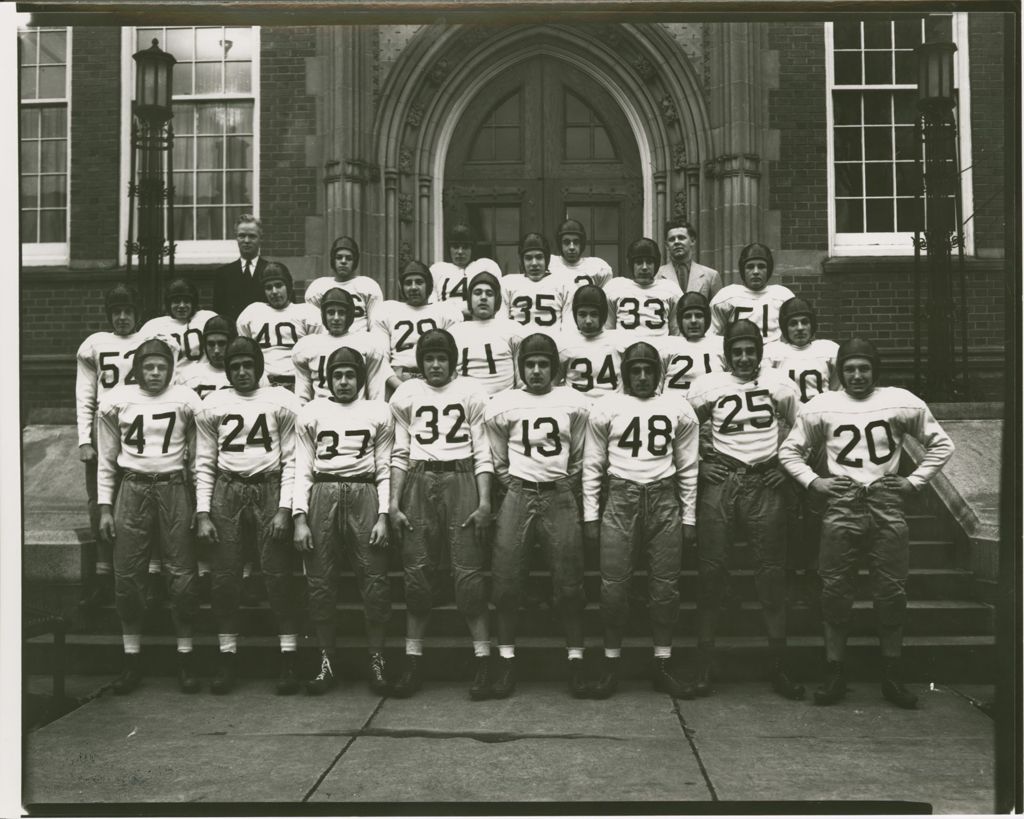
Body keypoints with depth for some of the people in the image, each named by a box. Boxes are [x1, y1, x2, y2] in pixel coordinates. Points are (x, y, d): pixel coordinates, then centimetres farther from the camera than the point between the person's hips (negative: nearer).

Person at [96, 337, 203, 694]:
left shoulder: (186, 400, 2)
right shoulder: (117, 401, 5)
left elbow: (197, 457, 7)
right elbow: (107, 459, 10)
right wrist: (105, 507, 6)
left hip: (174, 488, -1)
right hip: (132, 489, 1)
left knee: (182, 574, -3)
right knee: (127, 575, 1)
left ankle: (185, 657, 9)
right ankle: (132, 660, 13)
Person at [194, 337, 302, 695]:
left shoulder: (282, 401, 2)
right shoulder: (212, 405, 8)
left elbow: (291, 460, 1)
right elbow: (204, 463, 9)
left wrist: (284, 508, -7)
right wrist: (202, 513, 1)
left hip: (270, 490, -2)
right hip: (226, 491, 2)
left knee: (278, 575, -4)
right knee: (224, 576, 2)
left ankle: (288, 659, 3)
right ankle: (226, 658, 12)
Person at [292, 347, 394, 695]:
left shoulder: (379, 412, 11)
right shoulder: (311, 413, 12)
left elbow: (384, 469, 8)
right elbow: (302, 469, 8)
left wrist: (383, 515, -2)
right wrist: (299, 517, -1)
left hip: (365, 495, -1)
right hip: (322, 495, 1)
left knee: (374, 578, -5)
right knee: (320, 581, 1)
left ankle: (376, 659, 4)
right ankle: (326, 660, 10)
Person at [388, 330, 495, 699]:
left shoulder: (471, 392, 8)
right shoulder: (406, 394, 12)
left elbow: (482, 453, 5)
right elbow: (400, 453, 12)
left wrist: (484, 503, -4)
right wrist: (394, 503, 4)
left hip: (461, 480, -2)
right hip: (419, 483, 2)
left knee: (468, 571, -7)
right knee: (418, 572, 0)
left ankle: (482, 660, -1)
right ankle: (412, 662, 9)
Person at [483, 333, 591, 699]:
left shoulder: (574, 403, 4)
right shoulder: (502, 405, 4)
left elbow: (579, 458, 12)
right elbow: (499, 462, 12)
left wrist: (566, 491, 8)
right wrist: (516, 488, 7)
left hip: (560, 496, 0)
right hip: (518, 495, 0)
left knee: (569, 583, -1)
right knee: (506, 581, -2)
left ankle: (576, 660, 9)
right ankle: (506, 660, 9)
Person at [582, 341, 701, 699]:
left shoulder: (679, 410, 7)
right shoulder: (606, 407, 3)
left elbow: (688, 468, 10)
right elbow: (592, 465, 6)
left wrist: (689, 517, 7)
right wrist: (590, 515, 1)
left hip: (665, 502, 1)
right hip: (621, 499, -1)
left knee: (665, 586, 3)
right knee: (614, 586, -3)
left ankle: (662, 665, 14)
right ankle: (611, 663, 11)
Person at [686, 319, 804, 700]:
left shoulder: (779, 384, 7)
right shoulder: (708, 385, 5)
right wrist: (697, 465, 0)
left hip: (765, 482, 1)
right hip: (719, 481, 0)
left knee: (771, 572, 1)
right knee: (711, 569, -3)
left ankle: (779, 665, 9)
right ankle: (704, 664, 3)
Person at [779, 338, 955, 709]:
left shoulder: (902, 403, 6)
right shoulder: (821, 406, 6)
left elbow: (941, 444, 14)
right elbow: (789, 451, 14)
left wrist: (914, 481, 4)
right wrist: (812, 481, 0)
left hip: (887, 503, 0)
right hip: (841, 504, 0)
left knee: (892, 591, 2)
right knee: (835, 589, 0)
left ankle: (892, 675, 14)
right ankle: (834, 673, 9)